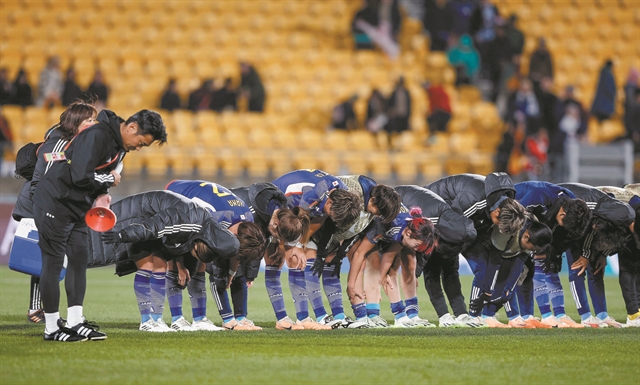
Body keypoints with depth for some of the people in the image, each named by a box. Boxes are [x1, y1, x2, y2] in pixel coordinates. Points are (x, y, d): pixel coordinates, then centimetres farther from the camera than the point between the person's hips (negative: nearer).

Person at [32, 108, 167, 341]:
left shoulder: (120, 144, 7)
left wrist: (100, 194, -1)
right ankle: (51, 328, 1)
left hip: (77, 208, 10)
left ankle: (75, 322, 12)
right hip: (54, 202, -10)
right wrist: (110, 180, -15)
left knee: (79, 257, 8)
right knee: (53, 262, -4)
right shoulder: (97, 136, -25)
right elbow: (81, 176, -31)